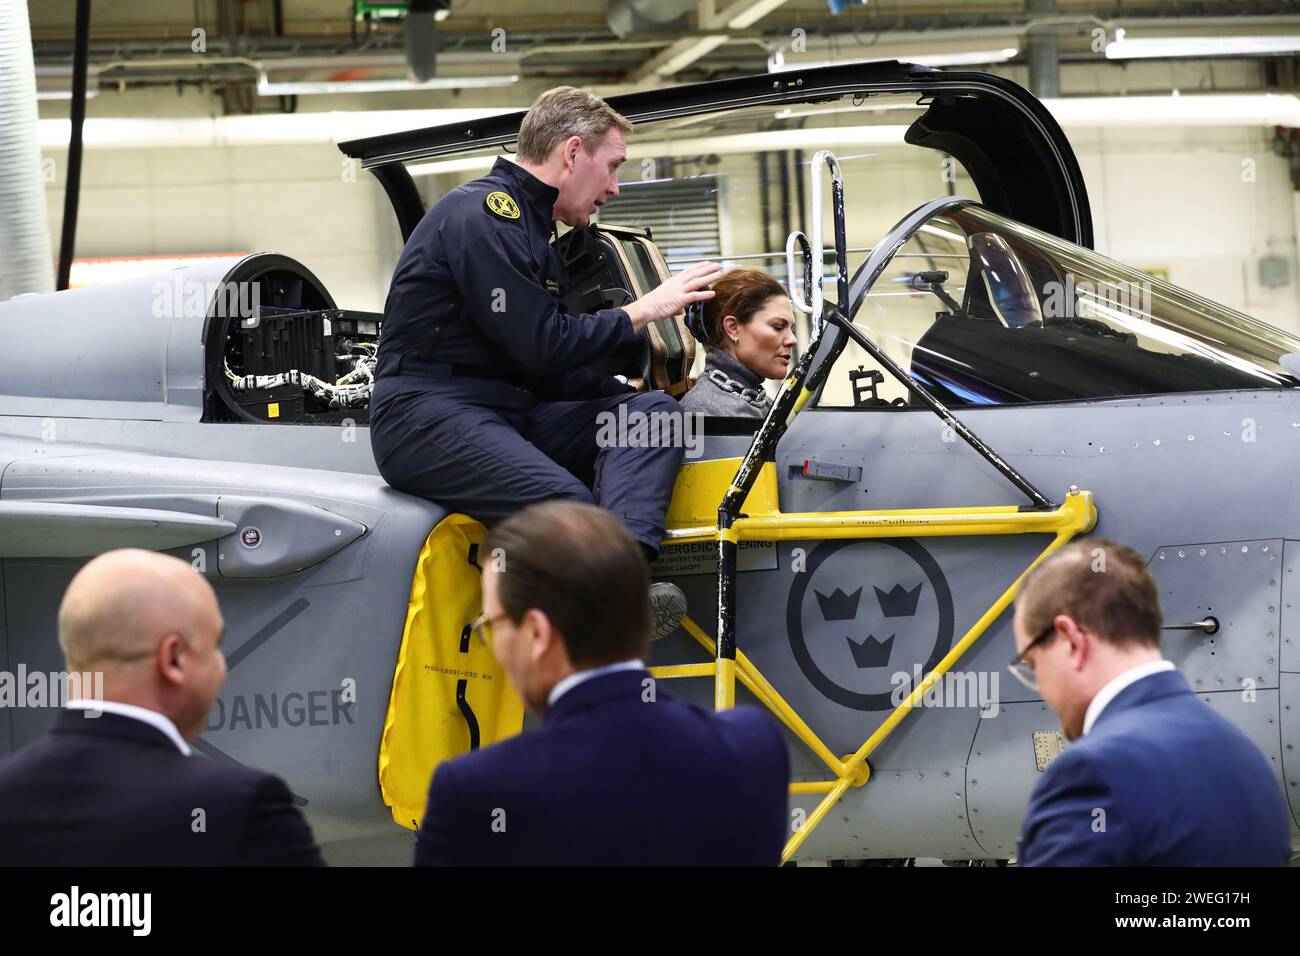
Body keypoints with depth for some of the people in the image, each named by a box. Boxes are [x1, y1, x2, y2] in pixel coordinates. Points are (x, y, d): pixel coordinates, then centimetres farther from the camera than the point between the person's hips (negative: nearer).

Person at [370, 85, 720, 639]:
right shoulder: (481, 216, -9)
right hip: (428, 416, -9)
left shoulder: (530, 227, 23)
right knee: (568, 505, -34)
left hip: (505, 415, 9)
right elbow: (543, 347, -14)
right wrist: (643, 311, -2)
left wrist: (630, 393, 5)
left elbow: (548, 374, 19)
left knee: (653, 411, -13)